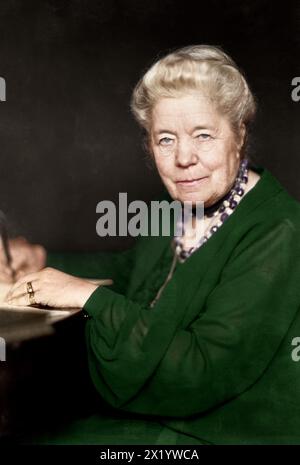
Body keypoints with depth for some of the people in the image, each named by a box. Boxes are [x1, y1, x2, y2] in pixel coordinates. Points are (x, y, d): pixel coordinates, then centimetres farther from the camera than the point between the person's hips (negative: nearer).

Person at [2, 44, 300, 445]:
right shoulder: (189, 207, 1)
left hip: (228, 432, -6)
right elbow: (132, 270, 20)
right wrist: (44, 261, 7)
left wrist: (93, 299, -23)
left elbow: (202, 373, -27)